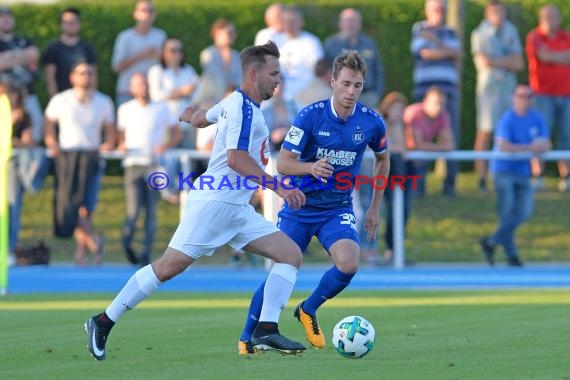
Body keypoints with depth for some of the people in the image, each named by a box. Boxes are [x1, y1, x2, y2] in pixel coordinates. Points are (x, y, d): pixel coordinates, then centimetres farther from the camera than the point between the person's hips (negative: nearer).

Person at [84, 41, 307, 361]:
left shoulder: (236, 103, 16)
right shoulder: (243, 107, -14)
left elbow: (201, 117, 34)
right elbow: (236, 158, -26)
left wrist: (194, 115, 59)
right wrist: (279, 187, -29)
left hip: (237, 209, 10)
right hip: (214, 202, -10)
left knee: (291, 254, -1)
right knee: (170, 266, -9)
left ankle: (266, 331, -7)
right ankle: (104, 322, 0)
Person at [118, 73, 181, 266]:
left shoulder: (161, 108, 8)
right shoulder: (125, 109, 11)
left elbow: (177, 133, 12)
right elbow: (120, 134, 20)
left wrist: (166, 145, -7)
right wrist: (121, 145, -3)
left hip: (154, 165, 0)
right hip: (133, 164, 0)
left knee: (151, 211, -3)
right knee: (133, 210, -10)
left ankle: (146, 254, 3)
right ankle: (127, 241, 16)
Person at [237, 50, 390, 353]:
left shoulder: (371, 122, -7)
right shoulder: (311, 116, -15)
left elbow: (382, 159, 13)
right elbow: (283, 163, -14)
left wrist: (375, 208, 13)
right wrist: (311, 168, -35)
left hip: (338, 208, 2)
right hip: (300, 206, -2)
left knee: (348, 264, -23)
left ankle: (308, 311, 6)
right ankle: (246, 338, 19)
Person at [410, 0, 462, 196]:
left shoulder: (450, 33, 19)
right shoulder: (419, 31, 7)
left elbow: (459, 55, 2)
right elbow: (426, 53, -10)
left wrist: (436, 41, -7)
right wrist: (449, 51, 1)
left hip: (449, 90, 4)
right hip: (425, 89, -3)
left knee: (452, 136, -4)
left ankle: (450, 183, 0)